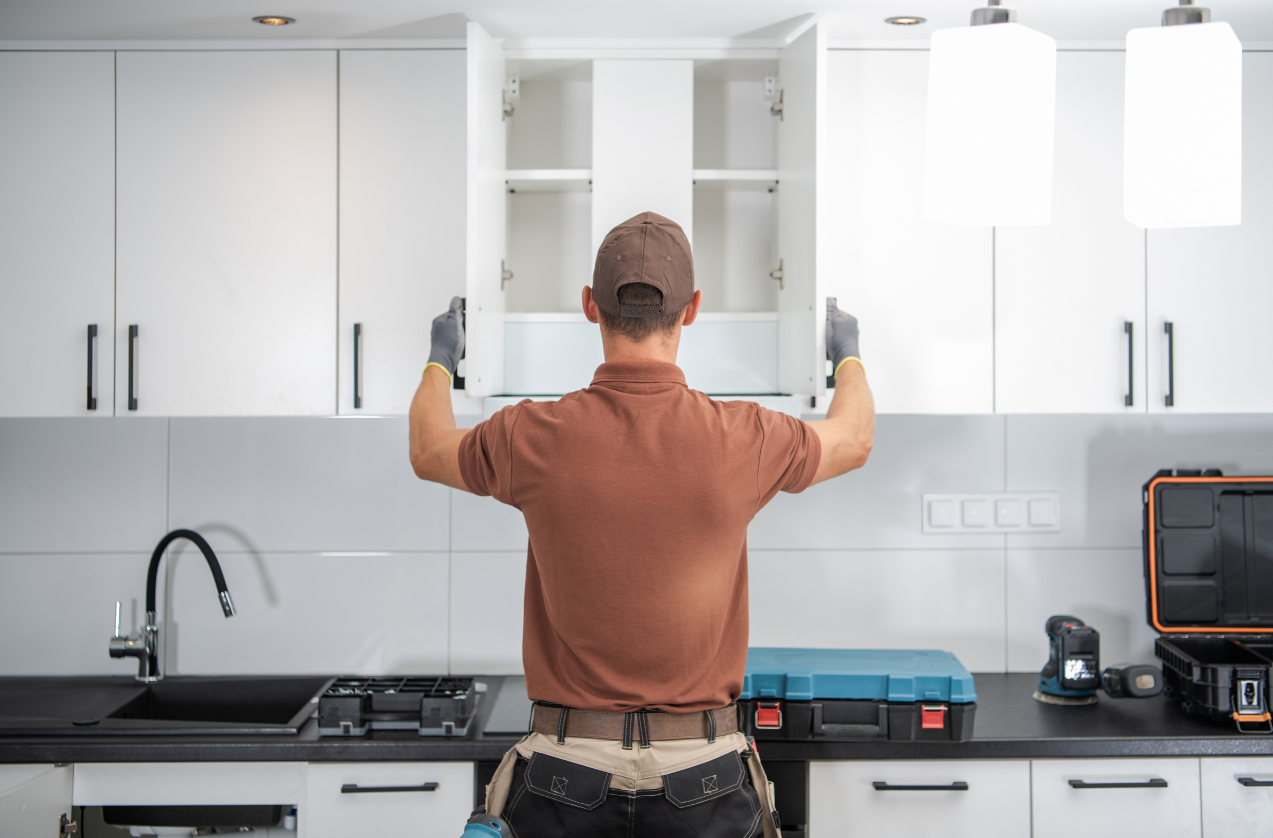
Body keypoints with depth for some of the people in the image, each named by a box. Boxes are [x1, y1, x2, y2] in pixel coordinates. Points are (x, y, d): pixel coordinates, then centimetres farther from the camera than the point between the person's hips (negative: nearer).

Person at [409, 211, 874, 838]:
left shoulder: (534, 439, -10)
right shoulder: (744, 440, -11)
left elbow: (428, 452, 14)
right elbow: (854, 438, 13)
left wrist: (440, 361, 34)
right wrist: (848, 356, 34)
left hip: (568, 775, 0)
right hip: (700, 775, 0)